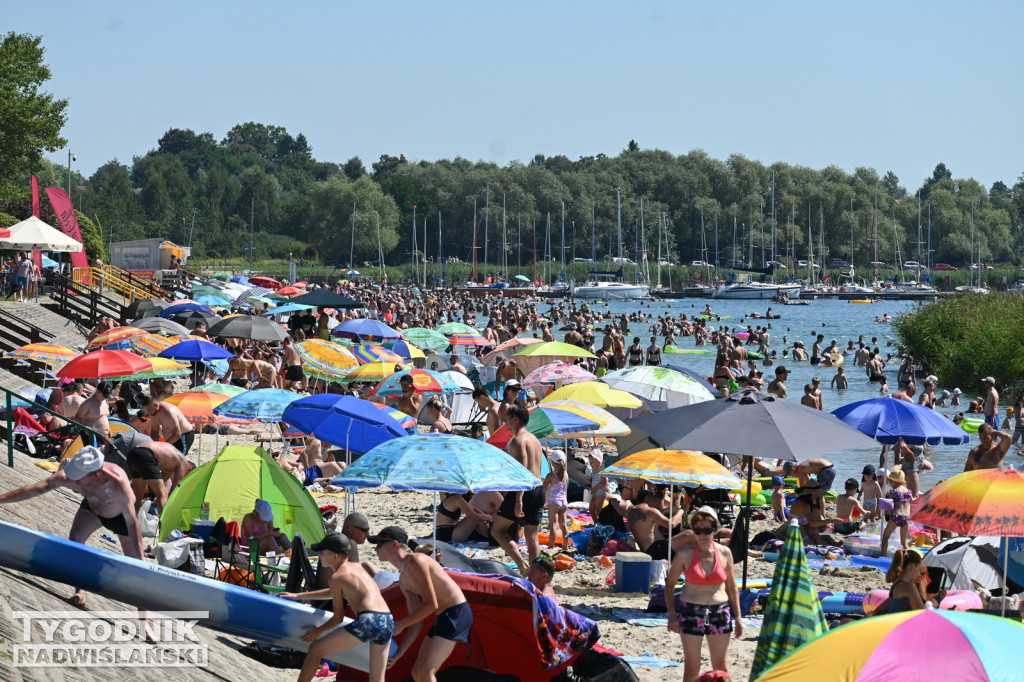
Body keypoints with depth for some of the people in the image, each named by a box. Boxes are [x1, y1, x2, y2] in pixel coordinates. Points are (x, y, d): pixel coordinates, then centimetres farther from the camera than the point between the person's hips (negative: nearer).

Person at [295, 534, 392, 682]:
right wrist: (299, 596, 43)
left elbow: (338, 617, 6)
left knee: (315, 649, 8)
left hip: (367, 622, -8)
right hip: (388, 622, 8)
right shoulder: (356, 567, 23)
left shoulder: (337, 577, 2)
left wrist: (318, 631, 22)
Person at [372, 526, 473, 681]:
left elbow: (431, 605, -20)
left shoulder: (416, 561, -15)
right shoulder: (404, 582, 14)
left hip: (456, 614, -10)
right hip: (442, 616, 10)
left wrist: (400, 625, -13)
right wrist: (398, 653, 8)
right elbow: (417, 622, 14)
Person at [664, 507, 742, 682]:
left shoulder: (724, 553, 1)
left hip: (720, 611, 2)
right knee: (692, 668, -2)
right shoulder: (685, 554, -6)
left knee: (722, 668, 6)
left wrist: (738, 617, 8)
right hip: (691, 611, -2)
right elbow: (669, 583, 1)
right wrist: (671, 614, -6)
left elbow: (731, 587, 10)